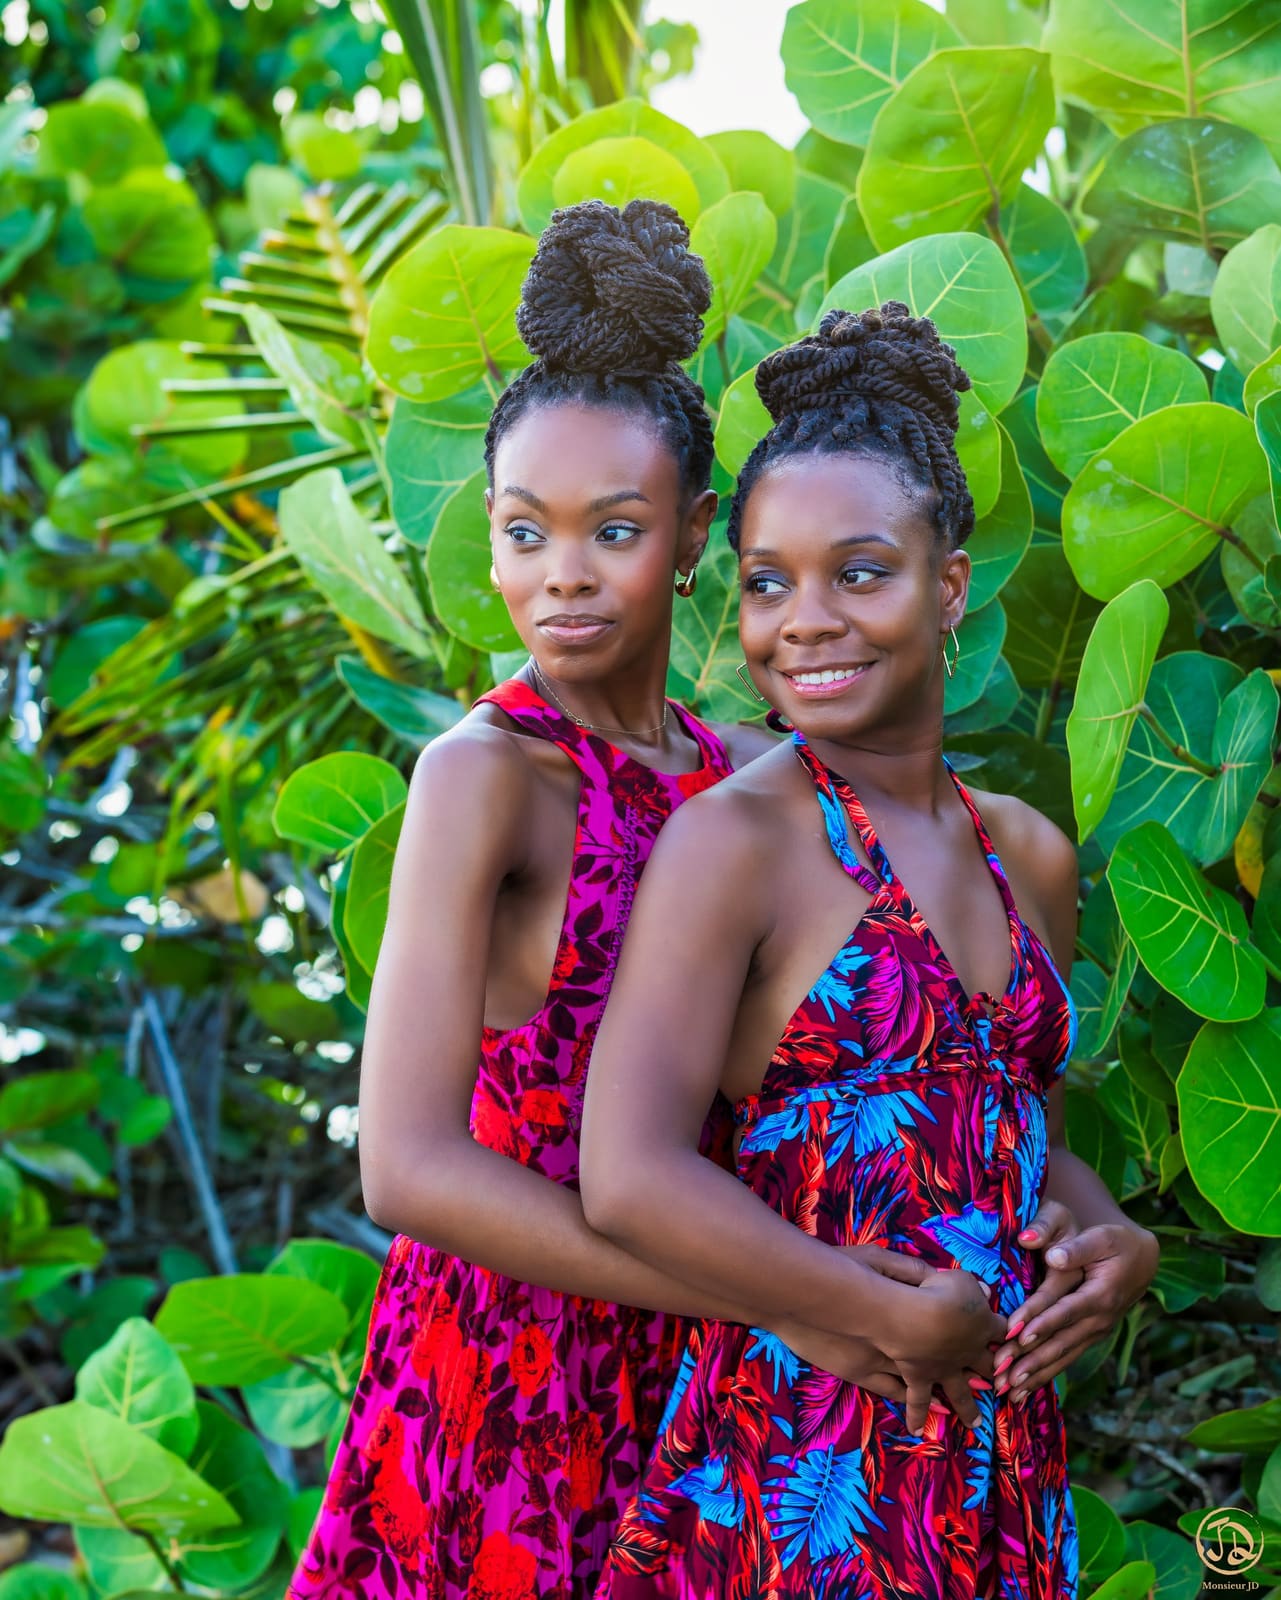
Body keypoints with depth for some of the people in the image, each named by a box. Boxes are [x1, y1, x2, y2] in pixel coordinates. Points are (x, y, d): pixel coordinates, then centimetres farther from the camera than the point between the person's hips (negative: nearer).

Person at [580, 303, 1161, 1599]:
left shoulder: (1028, 858, 9)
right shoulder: (734, 838, -11)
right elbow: (629, 1178, -21)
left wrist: (1119, 1245, 0)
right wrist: (903, 1318, -15)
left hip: (1006, 1466, 6)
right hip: (802, 1464, -6)